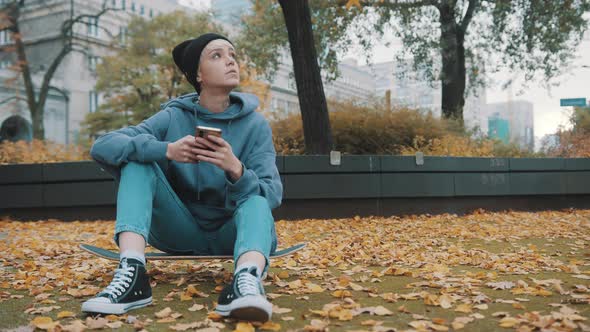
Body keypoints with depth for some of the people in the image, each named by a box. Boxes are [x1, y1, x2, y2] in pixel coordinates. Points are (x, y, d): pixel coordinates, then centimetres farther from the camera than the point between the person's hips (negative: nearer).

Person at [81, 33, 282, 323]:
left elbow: (273, 194, -17)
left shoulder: (255, 124, -6)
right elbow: (101, 146, -17)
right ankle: (132, 272, -38)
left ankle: (247, 279, -60)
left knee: (256, 200, -30)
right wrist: (167, 150, -33)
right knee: (138, 159, -17)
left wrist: (236, 170, -38)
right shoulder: (173, 117, -5)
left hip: (232, 235, 0)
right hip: (182, 233, 1)